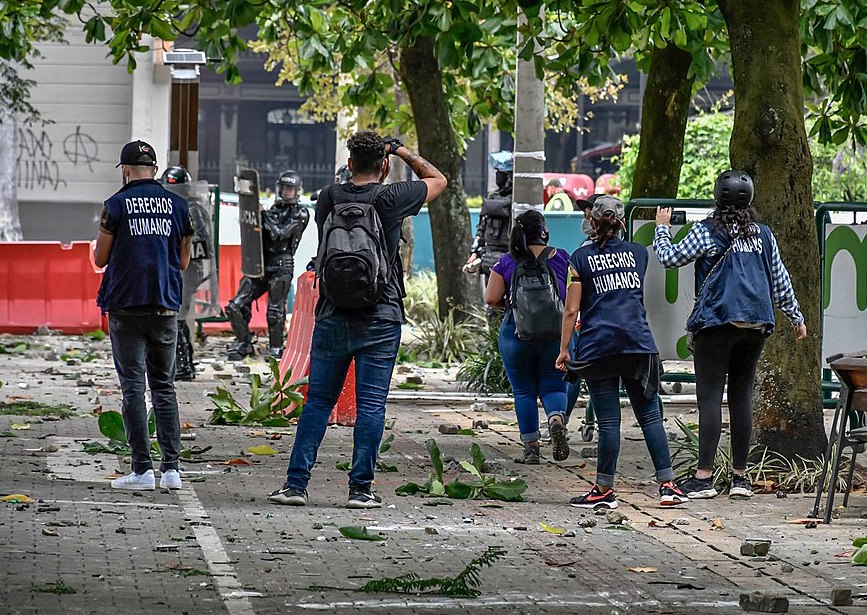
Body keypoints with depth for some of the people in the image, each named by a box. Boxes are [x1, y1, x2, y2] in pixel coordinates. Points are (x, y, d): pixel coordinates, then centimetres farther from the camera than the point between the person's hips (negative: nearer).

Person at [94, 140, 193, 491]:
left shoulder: (117, 205, -5)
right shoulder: (178, 205, 5)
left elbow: (100, 259, 0)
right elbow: (184, 262, 11)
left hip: (126, 307, -3)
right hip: (165, 305, 3)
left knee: (133, 386, -1)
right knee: (164, 386, 11)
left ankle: (142, 469, -6)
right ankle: (171, 467, 3)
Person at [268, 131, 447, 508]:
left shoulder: (328, 199, 1)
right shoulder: (390, 198, -7)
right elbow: (437, 180, 10)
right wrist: (401, 151, 16)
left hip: (332, 317, 3)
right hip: (380, 320, -3)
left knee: (317, 402, 8)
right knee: (370, 405, 1)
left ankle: (296, 483, 4)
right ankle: (360, 488, -1)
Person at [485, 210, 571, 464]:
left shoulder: (507, 262, 0)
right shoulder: (561, 258, 1)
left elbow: (491, 298, -3)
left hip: (516, 332, 0)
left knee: (524, 391, 8)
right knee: (553, 386, 9)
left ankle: (531, 449, 7)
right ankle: (557, 422, -23)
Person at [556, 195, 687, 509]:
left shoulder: (580, 258, 2)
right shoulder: (638, 253, 12)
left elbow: (571, 310, -1)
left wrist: (564, 349, 5)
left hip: (598, 347, -2)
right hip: (638, 343, 2)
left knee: (608, 420, -2)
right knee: (650, 416, 4)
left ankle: (604, 490, 1)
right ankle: (668, 485, 1)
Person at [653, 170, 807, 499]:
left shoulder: (707, 231, -5)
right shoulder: (762, 234, 9)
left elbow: (670, 258, 4)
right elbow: (780, 279, 16)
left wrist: (662, 229, 21)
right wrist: (796, 317, 27)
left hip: (716, 321, -4)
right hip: (756, 324, 4)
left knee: (710, 397, -4)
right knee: (742, 397, 9)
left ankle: (704, 476, -8)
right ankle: (740, 476, 11)